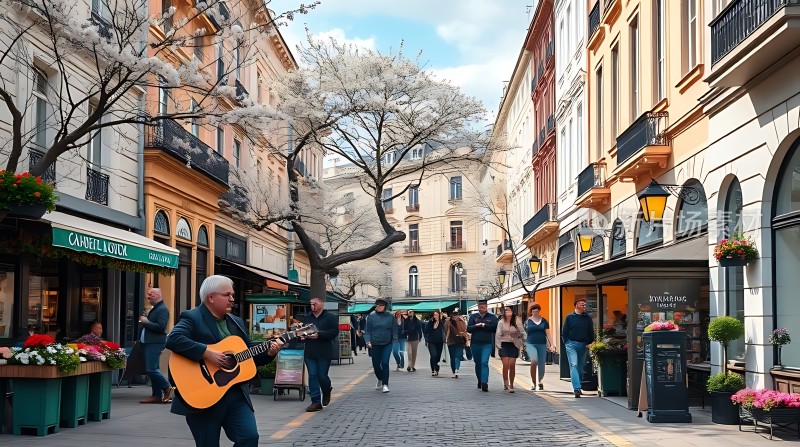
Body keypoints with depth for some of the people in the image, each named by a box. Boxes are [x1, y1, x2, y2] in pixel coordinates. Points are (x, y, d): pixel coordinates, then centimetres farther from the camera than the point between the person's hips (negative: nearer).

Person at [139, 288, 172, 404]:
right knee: (151, 369, 10)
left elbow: (161, 327, -23)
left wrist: (146, 322, -16)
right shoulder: (153, 308, 18)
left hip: (155, 344, -10)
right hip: (147, 342, 10)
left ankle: (167, 388, -2)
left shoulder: (162, 309, -12)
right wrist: (143, 321, 8)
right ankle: (157, 395, 13)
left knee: (151, 369, -14)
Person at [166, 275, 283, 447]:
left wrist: (268, 352, 0)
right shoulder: (192, 317, -6)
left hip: (236, 394, 6)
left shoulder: (236, 322, 17)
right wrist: (206, 352, -28)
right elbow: (173, 339, -24)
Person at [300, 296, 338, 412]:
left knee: (322, 376, -2)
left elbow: (334, 332, -12)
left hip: (324, 353, -4)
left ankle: (326, 392, 31)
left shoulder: (330, 317, -2)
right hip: (309, 352, 5)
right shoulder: (306, 318, 14)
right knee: (312, 375, -1)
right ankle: (316, 401, 2)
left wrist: (319, 335, -21)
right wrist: (302, 335, -1)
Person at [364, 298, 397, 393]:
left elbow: (394, 330, 8)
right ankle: (380, 379, 36)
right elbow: (368, 330, 2)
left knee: (385, 363, -10)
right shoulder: (371, 316, 1)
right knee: (376, 364, 8)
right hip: (375, 345, 1)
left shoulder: (390, 316, 2)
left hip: (387, 344, -1)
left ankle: (385, 384, -7)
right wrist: (368, 341, -8)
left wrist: (395, 340, 2)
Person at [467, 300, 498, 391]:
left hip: (487, 344, -3)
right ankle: (479, 381, 28)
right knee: (478, 363, 12)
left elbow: (495, 327, -10)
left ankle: (484, 382, -23)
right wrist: (477, 326, -16)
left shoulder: (492, 317, 4)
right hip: (475, 344, 3)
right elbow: (468, 329, -1)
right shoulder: (473, 316, 9)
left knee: (484, 362, -16)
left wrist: (484, 325, -13)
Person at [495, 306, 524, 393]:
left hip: (514, 345, 1)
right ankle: (505, 383, 1)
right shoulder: (501, 323, 5)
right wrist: (498, 345, -4)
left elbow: (521, 334, 7)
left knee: (512, 365, -3)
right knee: (505, 365, -11)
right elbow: (498, 335, 4)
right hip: (504, 344, -1)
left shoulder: (517, 323, 5)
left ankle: (511, 385, 6)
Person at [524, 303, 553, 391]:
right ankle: (534, 383, -19)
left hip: (542, 344, 2)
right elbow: (524, 333, 9)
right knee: (534, 360, -27)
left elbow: (548, 333, 6)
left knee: (541, 365, 5)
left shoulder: (544, 321, 8)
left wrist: (551, 344, -3)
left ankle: (540, 381, 34)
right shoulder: (528, 321, 4)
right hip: (531, 344, -2)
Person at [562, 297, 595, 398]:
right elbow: (564, 332, 5)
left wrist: (589, 343, 7)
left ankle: (577, 387, 23)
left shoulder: (588, 318, 8)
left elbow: (591, 333, 13)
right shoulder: (570, 317, 2)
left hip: (583, 345, 3)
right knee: (573, 366, -12)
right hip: (571, 345, -3)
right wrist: (567, 343, 0)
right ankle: (577, 388, -19)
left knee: (580, 367, 10)